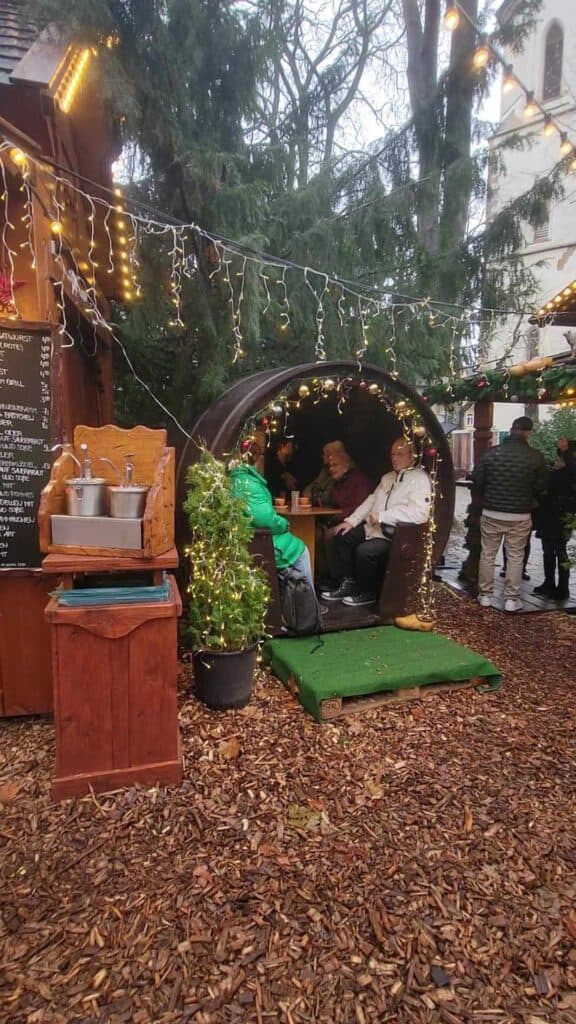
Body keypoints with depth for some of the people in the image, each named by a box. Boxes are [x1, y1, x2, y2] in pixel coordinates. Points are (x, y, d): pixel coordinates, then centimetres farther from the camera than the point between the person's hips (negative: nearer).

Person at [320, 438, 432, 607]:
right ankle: (347, 583, 7)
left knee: (364, 550, -28)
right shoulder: (387, 477, 17)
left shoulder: (419, 478, -11)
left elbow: (419, 512, -26)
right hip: (374, 527, 9)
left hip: (398, 535, -9)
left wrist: (382, 516, -25)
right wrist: (351, 521, 2)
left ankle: (367, 592, -3)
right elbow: (370, 501, 16)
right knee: (342, 536, -1)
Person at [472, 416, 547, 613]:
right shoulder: (535, 456, -9)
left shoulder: (491, 452, -6)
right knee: (515, 557, 8)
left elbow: (477, 479, 0)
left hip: (491, 512, 1)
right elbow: (541, 486, 0)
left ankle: (485, 595, 19)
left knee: (487, 554, 12)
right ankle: (511, 599, 13)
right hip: (520, 515, -1)